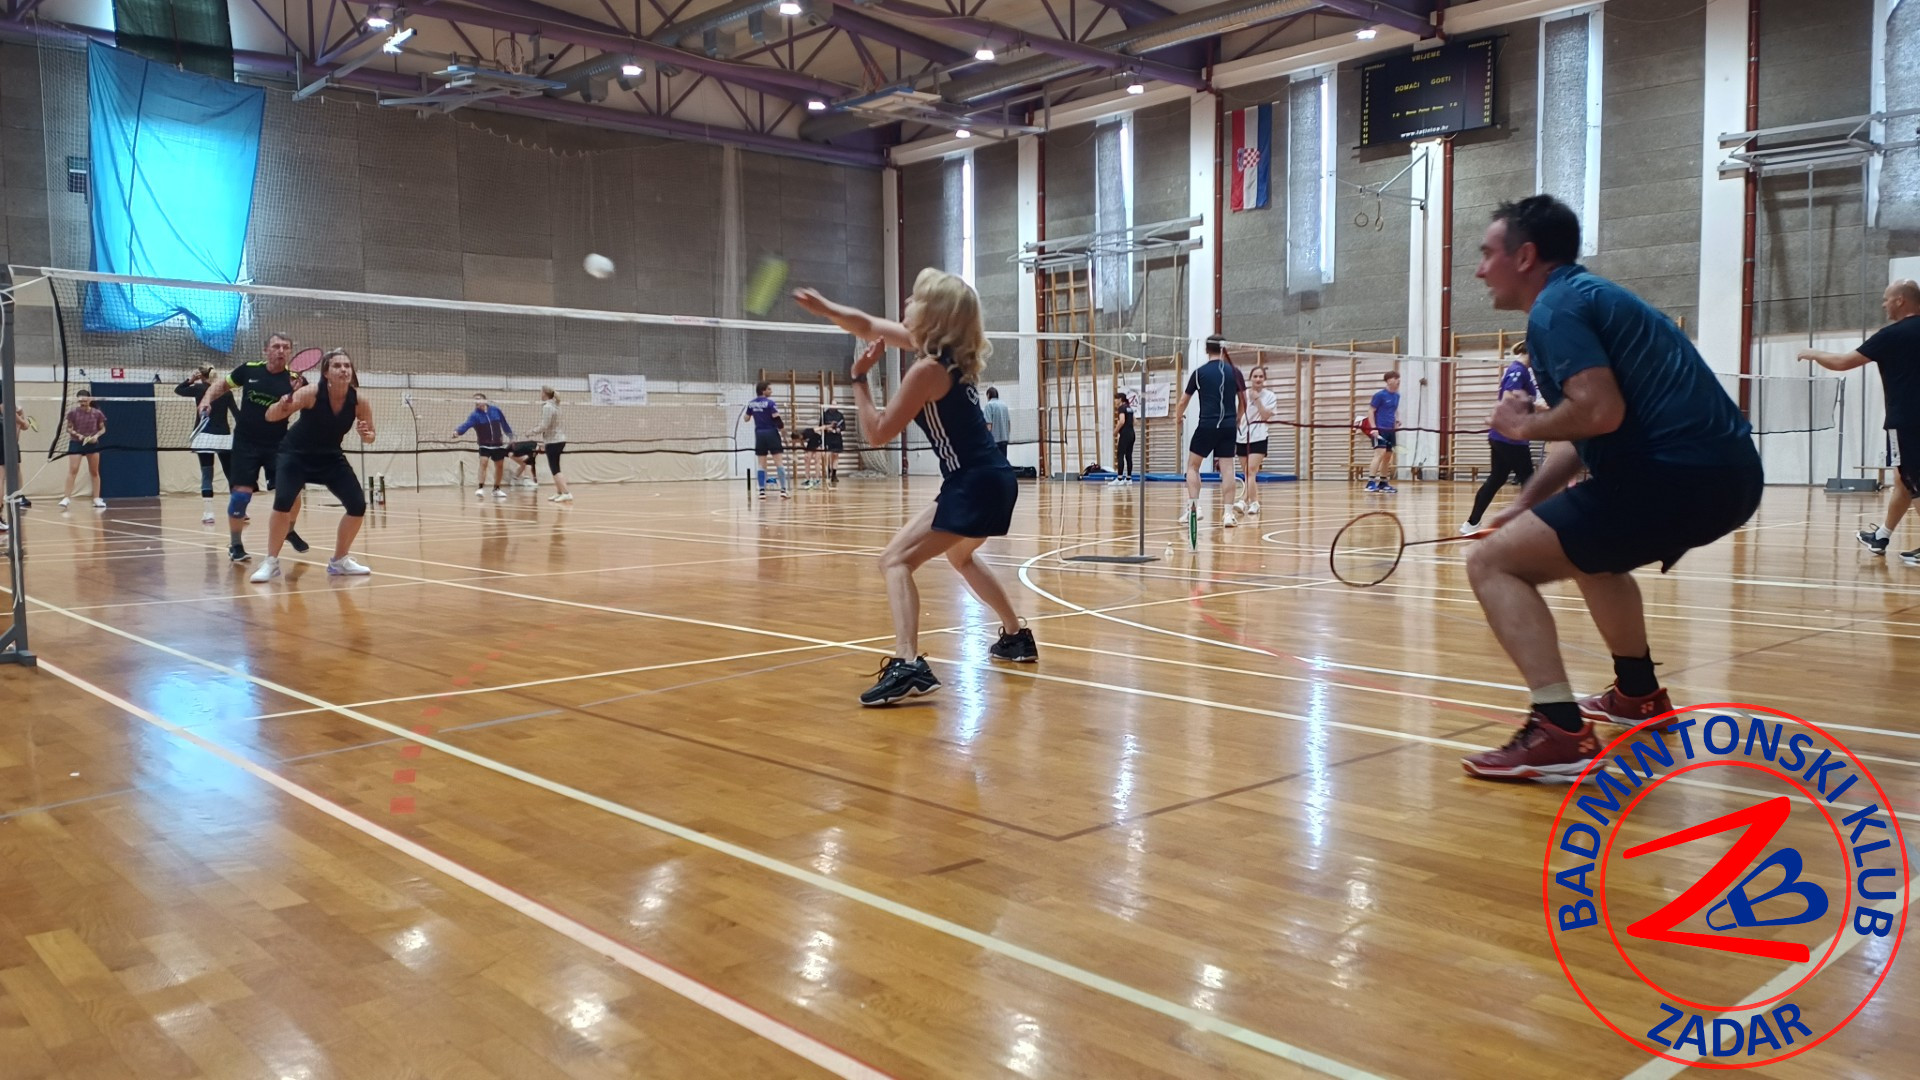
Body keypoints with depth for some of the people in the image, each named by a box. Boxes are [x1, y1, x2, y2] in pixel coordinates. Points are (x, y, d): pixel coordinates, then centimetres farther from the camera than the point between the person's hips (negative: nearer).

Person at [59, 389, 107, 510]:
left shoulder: (97, 414, -2)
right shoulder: (73, 412, -5)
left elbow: (103, 429, 6)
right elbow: (68, 428, 1)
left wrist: (97, 436, -13)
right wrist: (77, 434, -17)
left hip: (92, 444, 2)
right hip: (76, 443, -2)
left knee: (94, 472, 8)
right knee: (72, 470, -11)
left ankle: (97, 499, 15)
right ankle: (66, 498, -11)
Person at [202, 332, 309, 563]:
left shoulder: (294, 380, -9)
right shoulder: (248, 370, -4)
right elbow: (222, 384, 14)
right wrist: (207, 400, 0)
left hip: (277, 445, 0)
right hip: (245, 444, 0)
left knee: (291, 489, -10)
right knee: (241, 494, -6)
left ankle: (289, 531, 18)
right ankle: (235, 544, 10)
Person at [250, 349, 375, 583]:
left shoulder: (360, 401, -17)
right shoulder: (311, 393, -26)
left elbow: (370, 434, -1)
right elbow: (271, 416, -29)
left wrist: (366, 435, -25)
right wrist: (281, 407, -52)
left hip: (331, 458, 3)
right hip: (296, 454, -3)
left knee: (358, 505, -9)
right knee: (283, 502, -24)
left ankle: (339, 560, 12)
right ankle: (271, 562, -8)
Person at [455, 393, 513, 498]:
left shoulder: (495, 410, -4)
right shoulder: (474, 415, -13)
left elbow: (504, 423, 8)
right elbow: (466, 424, -31)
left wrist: (510, 434, 15)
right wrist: (457, 431, -51)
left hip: (498, 444, 3)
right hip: (484, 445, -3)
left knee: (500, 466, 12)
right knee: (483, 462, -24)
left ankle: (496, 489, 29)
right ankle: (481, 488, -26)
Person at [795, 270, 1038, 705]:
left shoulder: (928, 370, -17)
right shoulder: (946, 352, 9)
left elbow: (876, 433, -10)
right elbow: (868, 326, 20)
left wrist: (859, 379, -3)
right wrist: (823, 306, 13)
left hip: (975, 485, -10)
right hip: (993, 479, 10)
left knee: (896, 560, -12)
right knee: (960, 556, 35)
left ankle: (908, 665, -27)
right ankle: (1017, 637, 44)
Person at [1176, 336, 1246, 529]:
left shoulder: (1200, 372, 0)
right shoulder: (1235, 372, 5)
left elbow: (1184, 399, 10)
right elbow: (1243, 401, 11)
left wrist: (1178, 415, 30)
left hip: (1207, 425, -2)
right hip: (1228, 426, 2)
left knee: (1193, 465, 10)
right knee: (1227, 468, 4)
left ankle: (1194, 507, -1)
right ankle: (1228, 512, -1)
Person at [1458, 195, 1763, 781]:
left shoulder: (1555, 307, -8)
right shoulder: (1588, 295, 23)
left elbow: (1600, 412, -23)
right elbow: (1584, 437, 24)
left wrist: (1522, 425, -5)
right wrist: (1524, 504, 19)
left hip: (1677, 477, -10)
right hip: (1728, 474, 10)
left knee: (1493, 562, -10)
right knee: (1591, 548, 37)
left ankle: (1560, 733, -21)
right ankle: (1638, 693, 46)